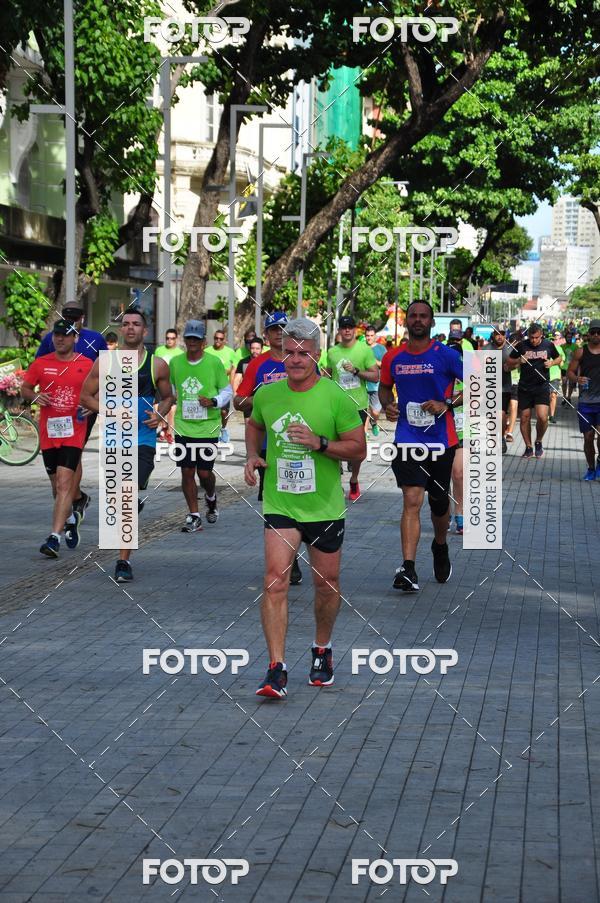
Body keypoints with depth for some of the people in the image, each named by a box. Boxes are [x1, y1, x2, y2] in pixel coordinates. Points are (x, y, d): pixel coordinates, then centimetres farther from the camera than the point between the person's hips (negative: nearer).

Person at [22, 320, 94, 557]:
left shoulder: (87, 365, 1)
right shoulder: (41, 364, 6)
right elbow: (24, 388, 13)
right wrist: (35, 396, -8)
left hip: (73, 433, -3)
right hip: (48, 433, 3)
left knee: (64, 484, -16)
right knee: (57, 485, 15)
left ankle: (55, 538, -20)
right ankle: (71, 518, 43)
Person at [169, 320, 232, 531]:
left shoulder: (214, 362, -3)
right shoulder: (175, 362, 4)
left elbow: (227, 391, 3)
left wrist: (214, 401, -13)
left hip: (208, 427, -2)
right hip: (183, 427, 2)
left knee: (204, 472, 0)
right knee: (187, 471, 0)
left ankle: (211, 499, 33)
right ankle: (194, 517, 9)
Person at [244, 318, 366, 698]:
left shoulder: (336, 398, -9)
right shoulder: (267, 395, 2)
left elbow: (359, 449, -6)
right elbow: (254, 425, 23)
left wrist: (320, 443, -21)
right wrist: (253, 455, 5)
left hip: (325, 507, -1)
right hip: (279, 505, 1)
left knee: (327, 583, 11)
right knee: (275, 580, -13)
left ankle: (322, 650, 38)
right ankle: (277, 670, -14)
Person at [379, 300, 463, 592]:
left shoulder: (446, 355, -6)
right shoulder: (393, 357, 4)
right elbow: (384, 386, 21)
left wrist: (446, 404, -17)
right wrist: (387, 404, 0)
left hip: (441, 440, -1)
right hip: (408, 440, 1)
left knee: (439, 502, 14)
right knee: (412, 500, -14)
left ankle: (440, 547, 45)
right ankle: (408, 569, -19)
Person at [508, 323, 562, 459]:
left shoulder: (549, 345, 1)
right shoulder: (521, 346, -2)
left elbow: (558, 358, 18)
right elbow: (509, 363, 7)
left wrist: (552, 363, -4)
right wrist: (518, 361, -14)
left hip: (542, 387, -1)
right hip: (524, 388, 1)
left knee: (542, 417, -15)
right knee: (524, 418, 6)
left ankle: (539, 442, 11)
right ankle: (528, 448, 21)